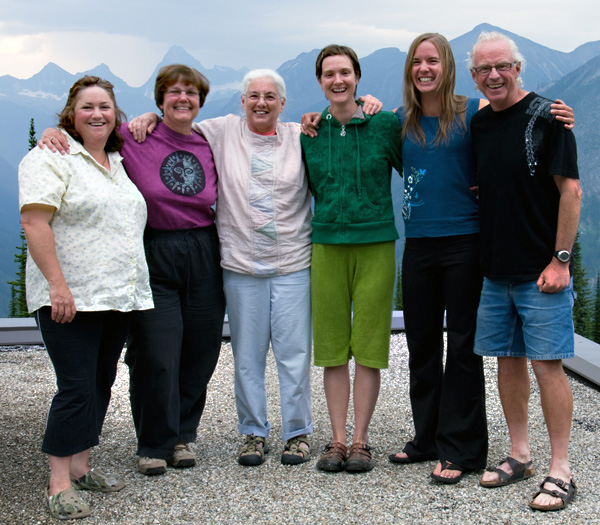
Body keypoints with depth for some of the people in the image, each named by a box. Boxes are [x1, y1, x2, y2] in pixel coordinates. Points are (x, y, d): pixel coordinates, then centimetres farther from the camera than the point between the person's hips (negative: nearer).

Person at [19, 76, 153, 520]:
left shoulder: (118, 162, 17)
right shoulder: (51, 158, -7)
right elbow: (34, 222, -16)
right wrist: (57, 284, -22)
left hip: (118, 297, 8)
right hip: (70, 299, -7)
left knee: (100, 384, 11)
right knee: (77, 387, -9)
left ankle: (80, 466, 22)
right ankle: (59, 484, -1)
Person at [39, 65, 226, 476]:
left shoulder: (210, 146, 7)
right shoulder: (133, 139, -4)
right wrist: (54, 131, -14)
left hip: (203, 256, 4)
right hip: (153, 257, -3)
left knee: (199, 353, 9)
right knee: (155, 356, -3)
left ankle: (183, 435, 28)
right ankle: (154, 445, 15)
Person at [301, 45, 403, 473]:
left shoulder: (387, 125, 1)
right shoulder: (309, 133, 7)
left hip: (375, 244, -2)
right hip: (327, 245, 2)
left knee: (369, 346, 1)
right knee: (333, 346, 4)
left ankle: (360, 440, 11)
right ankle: (337, 440, 14)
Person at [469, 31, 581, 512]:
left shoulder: (545, 117, -8)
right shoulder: (477, 124, 10)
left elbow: (571, 191, -11)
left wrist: (560, 260, -15)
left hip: (542, 270, -6)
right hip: (495, 269, 6)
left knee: (547, 364, -4)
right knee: (508, 360, 11)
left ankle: (561, 472, 4)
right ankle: (519, 456, 25)